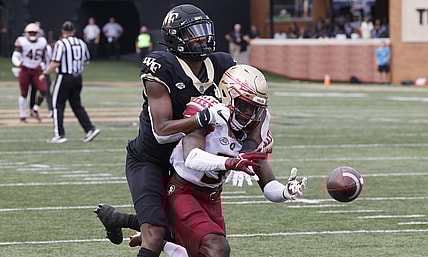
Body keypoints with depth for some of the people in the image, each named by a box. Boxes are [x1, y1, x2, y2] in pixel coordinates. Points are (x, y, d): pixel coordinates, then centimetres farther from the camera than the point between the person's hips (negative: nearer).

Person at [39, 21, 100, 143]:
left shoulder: (61, 44, -13)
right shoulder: (81, 43, 5)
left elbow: (55, 63, -17)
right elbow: (86, 62, 11)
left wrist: (44, 74, -5)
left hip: (64, 77, -6)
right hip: (78, 78, 6)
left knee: (58, 105, 3)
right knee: (77, 105, 15)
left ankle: (59, 134, 1)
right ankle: (90, 129, 6)